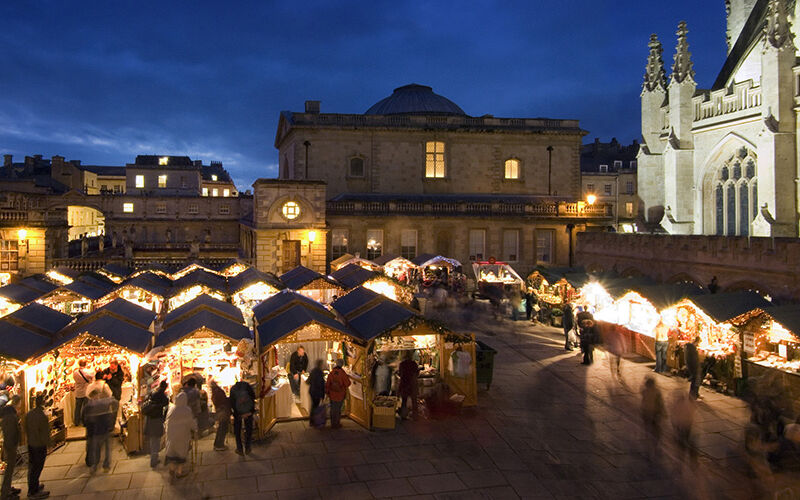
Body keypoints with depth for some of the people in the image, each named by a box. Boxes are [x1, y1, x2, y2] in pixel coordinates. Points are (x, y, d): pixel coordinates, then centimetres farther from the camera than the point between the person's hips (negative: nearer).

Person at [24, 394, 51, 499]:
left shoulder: (29, 414, -1)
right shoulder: (42, 416, -25)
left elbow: (26, 429, 9)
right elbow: (45, 432, -20)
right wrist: (48, 443, -6)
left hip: (30, 444, 8)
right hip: (40, 445, -8)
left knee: (32, 466, 20)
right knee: (37, 468, 4)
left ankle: (34, 486, 35)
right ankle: (33, 491, 13)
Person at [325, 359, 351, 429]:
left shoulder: (331, 373, -6)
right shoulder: (342, 373, -17)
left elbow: (327, 384, 0)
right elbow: (347, 384, -12)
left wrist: (327, 392, 14)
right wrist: (347, 378, 6)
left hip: (332, 395, 3)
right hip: (340, 395, -3)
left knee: (333, 409, 15)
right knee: (338, 409, 9)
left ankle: (332, 424, 24)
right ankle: (336, 424, 14)